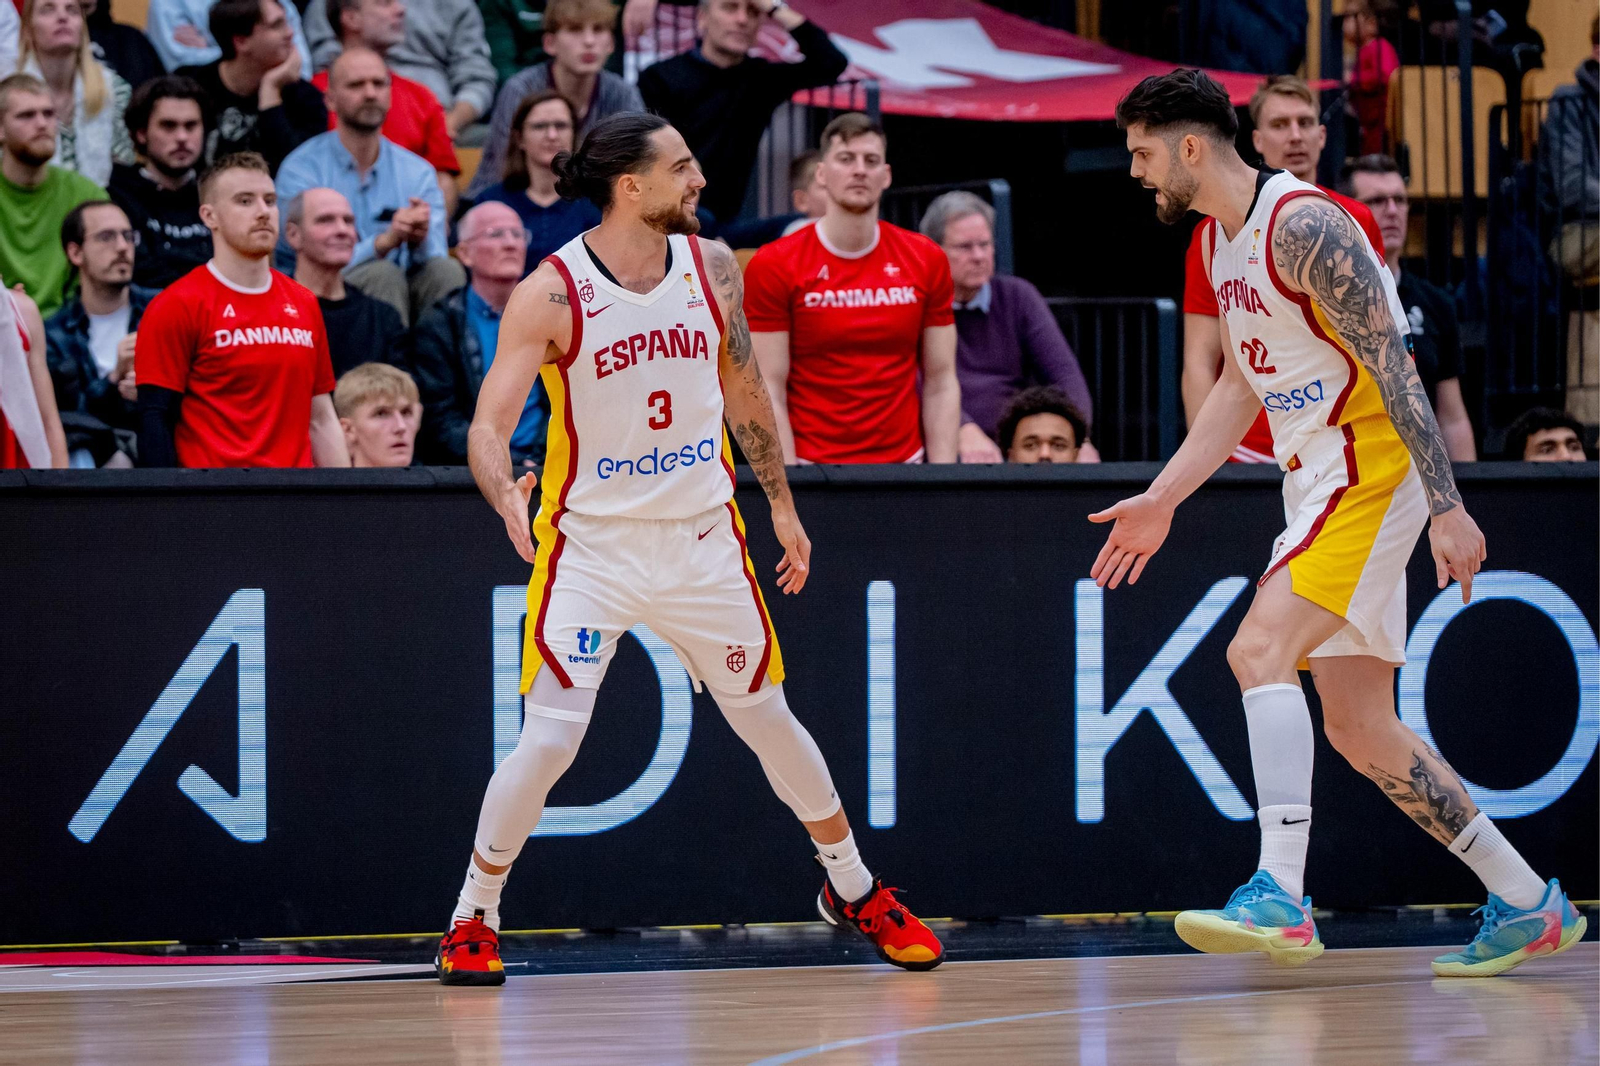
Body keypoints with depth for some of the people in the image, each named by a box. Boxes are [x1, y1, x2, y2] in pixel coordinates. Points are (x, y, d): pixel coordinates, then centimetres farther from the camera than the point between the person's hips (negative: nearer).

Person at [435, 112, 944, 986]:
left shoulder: (711, 266, -2)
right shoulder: (551, 294, -16)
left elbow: (743, 389, 13)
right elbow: (489, 426, -21)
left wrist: (782, 504, 17)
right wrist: (506, 497, -41)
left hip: (702, 538, 4)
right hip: (592, 543, -4)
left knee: (768, 719, 13)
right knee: (548, 742, -13)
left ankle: (854, 890, 32)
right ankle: (472, 921, 4)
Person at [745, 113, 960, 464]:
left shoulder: (926, 261, 5)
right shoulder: (773, 266, -4)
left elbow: (940, 382, 6)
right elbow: (769, 393, -6)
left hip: (904, 463, 3)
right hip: (812, 465, -3)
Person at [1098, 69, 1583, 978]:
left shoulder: (1302, 224, -17)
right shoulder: (1220, 238, 13)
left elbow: (1393, 366, -21)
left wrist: (1446, 507, -25)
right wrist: (1162, 501, 22)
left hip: (1372, 466, -10)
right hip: (1315, 480, 10)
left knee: (1260, 648, -24)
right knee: (1360, 729, 8)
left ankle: (1281, 897, -30)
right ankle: (1529, 906, 16)